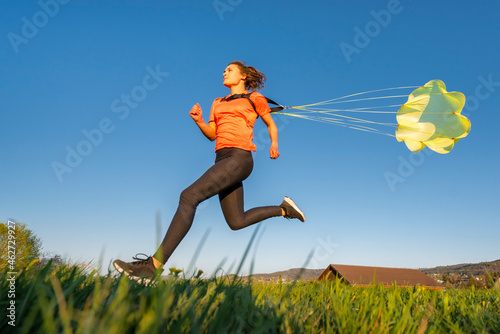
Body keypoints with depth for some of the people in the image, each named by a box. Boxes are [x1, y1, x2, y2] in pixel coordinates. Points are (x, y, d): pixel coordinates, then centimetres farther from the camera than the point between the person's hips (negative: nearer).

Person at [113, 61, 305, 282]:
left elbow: (271, 125, 19)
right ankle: (283, 209, 27)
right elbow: (211, 134, 20)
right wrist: (198, 120, 2)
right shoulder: (218, 103, 26)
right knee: (236, 222, 8)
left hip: (239, 158, -8)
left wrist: (274, 145, 1)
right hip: (223, 159, 8)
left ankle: (154, 265, -24)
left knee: (189, 196, -22)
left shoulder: (254, 98, 10)